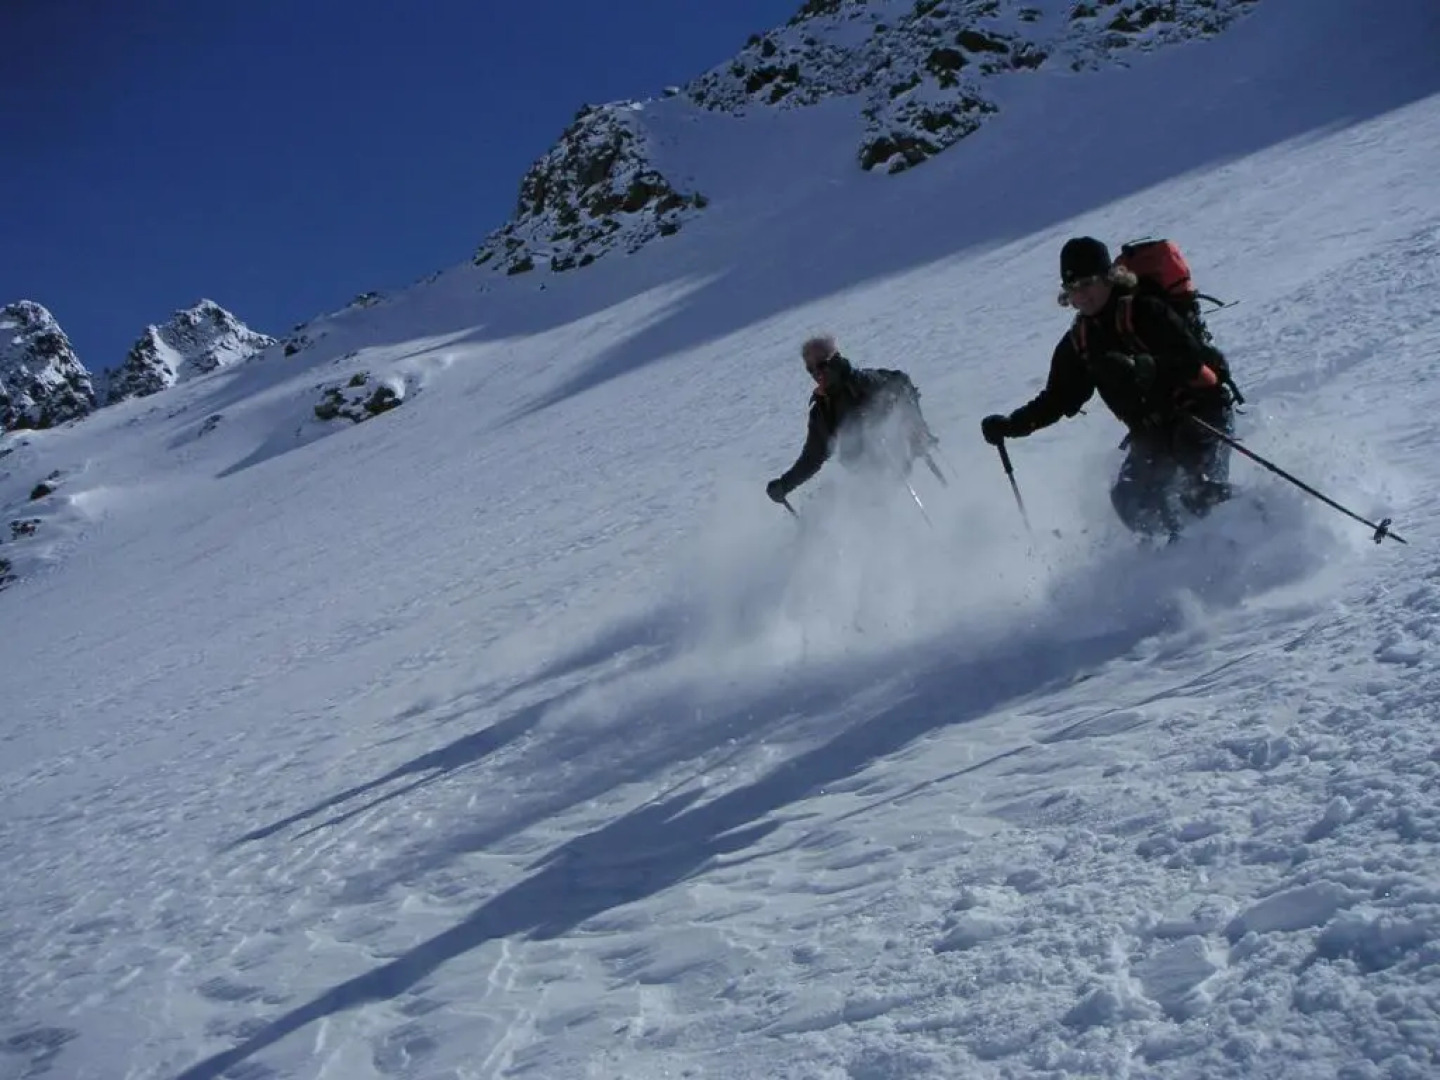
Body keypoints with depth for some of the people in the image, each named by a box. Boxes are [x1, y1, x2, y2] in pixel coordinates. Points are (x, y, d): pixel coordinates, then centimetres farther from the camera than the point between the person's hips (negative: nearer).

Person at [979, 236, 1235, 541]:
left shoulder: (1144, 312, -14)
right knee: (1131, 501, -10)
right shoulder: (1077, 344, 5)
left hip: (1199, 411, -6)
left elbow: (1190, 358, -23)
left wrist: (1144, 368, -41)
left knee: (1203, 491, -27)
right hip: (1152, 432, 6)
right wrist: (1010, 425, -3)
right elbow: (1058, 399, 10)